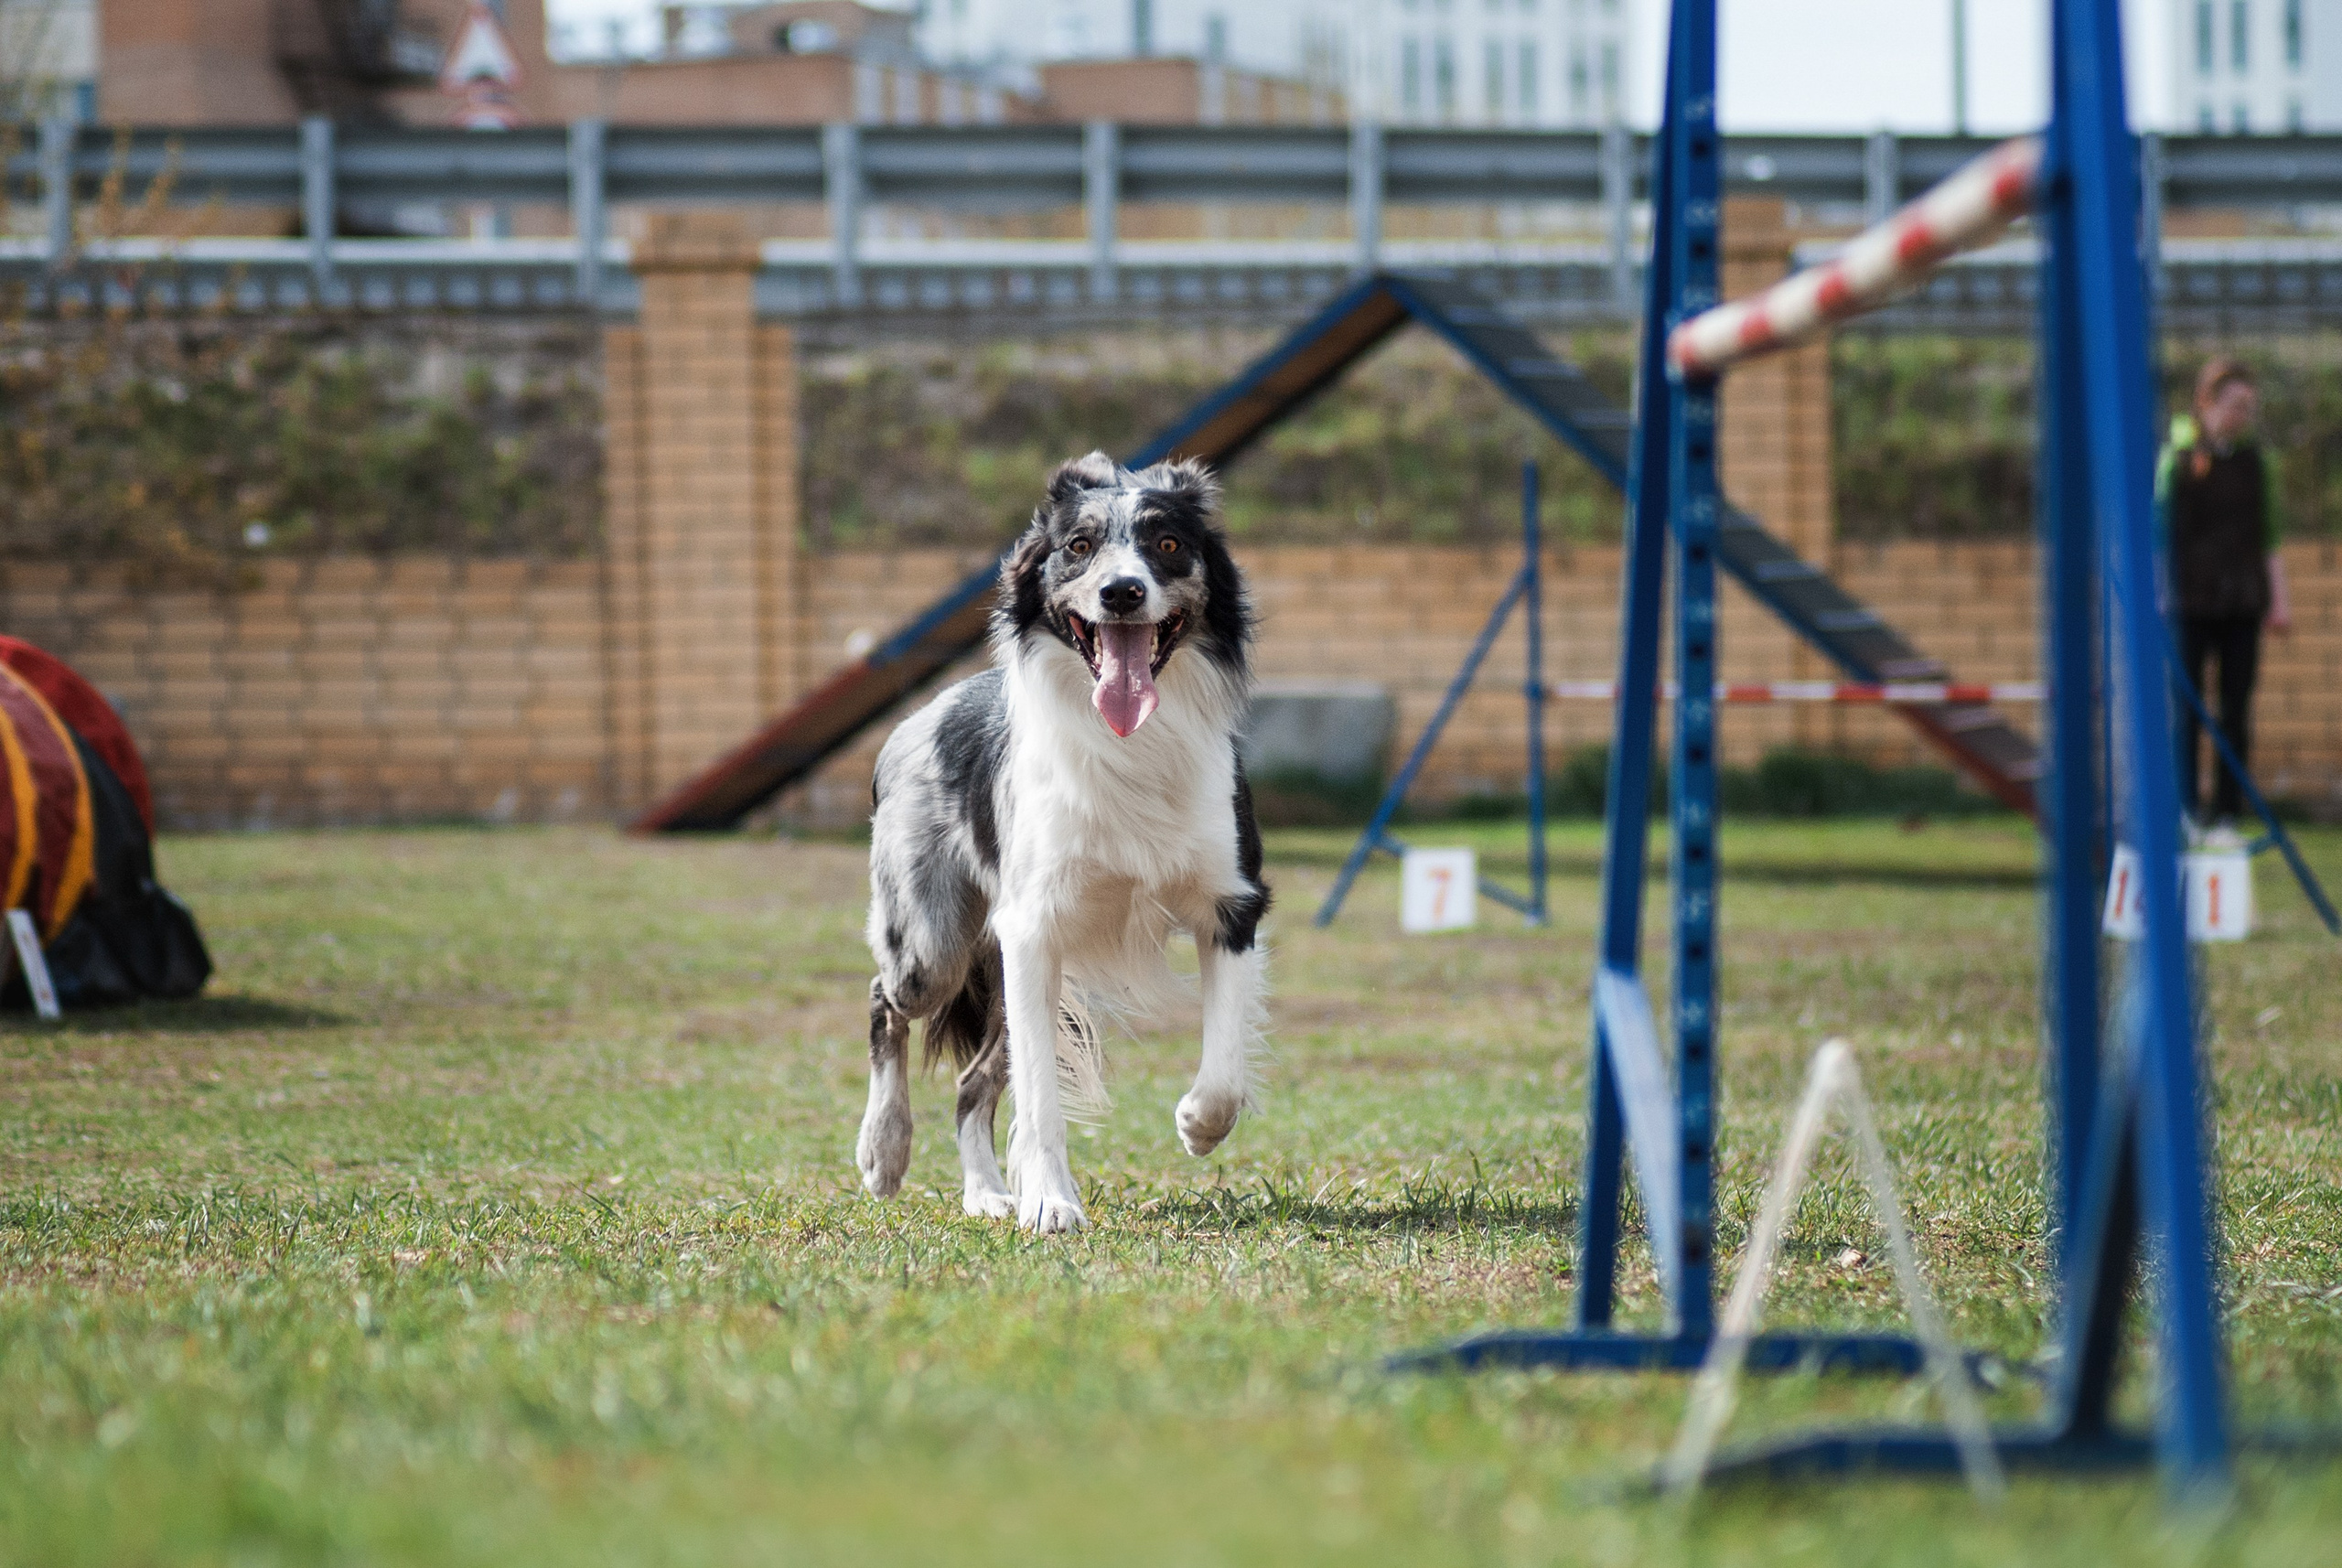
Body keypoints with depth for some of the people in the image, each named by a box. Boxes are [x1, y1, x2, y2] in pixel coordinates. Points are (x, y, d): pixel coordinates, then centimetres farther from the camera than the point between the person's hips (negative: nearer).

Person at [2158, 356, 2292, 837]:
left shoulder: (2256, 459, 7)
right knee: (2186, 711, -1)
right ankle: (2185, 810, 5)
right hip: (2191, 603, -3)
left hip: (2242, 605, 3)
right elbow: (2161, 531, 0)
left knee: (2236, 713, 3)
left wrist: (2278, 599, 7)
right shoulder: (2178, 458, -3)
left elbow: (2269, 538, 12)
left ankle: (2228, 815, 7)